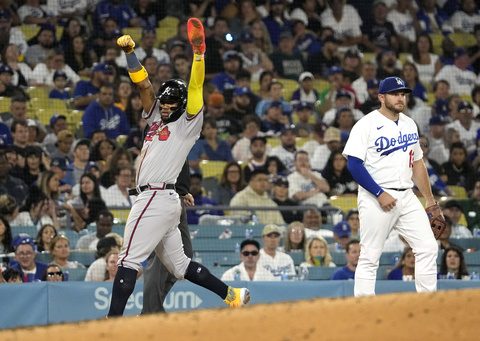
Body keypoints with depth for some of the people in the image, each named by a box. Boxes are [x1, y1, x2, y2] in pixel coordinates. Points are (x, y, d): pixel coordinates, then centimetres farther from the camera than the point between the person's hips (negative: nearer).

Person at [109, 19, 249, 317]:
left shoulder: (188, 124, 0)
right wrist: (130, 52, 6)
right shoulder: (156, 119, 20)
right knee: (179, 265, 13)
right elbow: (144, 84, 16)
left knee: (128, 260, -13)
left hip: (157, 199, -9)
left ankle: (113, 321, -17)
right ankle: (233, 295, 17)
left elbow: (196, 87, -11)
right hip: (152, 199, 9)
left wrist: (198, 52, -21)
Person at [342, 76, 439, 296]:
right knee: (370, 257, -4)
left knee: (428, 248, -1)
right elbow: (354, 164, -14)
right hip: (376, 199, -6)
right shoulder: (367, 125, -7)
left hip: (407, 197, 7)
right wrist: (380, 194, -19)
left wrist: (429, 200, 18)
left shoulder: (409, 124, 14)